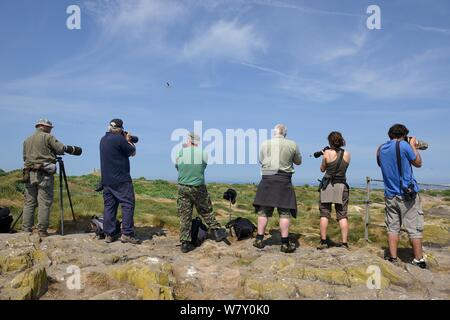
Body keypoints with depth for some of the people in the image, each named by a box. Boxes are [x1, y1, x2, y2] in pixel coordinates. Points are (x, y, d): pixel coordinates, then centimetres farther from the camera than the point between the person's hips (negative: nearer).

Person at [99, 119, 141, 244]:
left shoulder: (103, 139, 12)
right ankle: (127, 234, -5)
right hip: (121, 179, -8)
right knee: (128, 204, -3)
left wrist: (126, 141, 14)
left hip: (106, 180, 8)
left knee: (109, 205, 9)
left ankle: (109, 234, 11)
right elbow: (133, 152, -4)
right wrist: (128, 140, 10)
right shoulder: (119, 139, -13)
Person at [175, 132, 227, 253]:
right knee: (207, 212, 16)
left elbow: (177, 167, 12)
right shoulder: (202, 152, -4)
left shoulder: (181, 152, -2)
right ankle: (216, 231, 25)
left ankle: (185, 242, 9)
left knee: (184, 216, 6)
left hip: (183, 187, 1)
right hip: (198, 188, -1)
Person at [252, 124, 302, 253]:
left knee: (263, 210, 10)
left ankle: (259, 240, 15)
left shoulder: (264, 144, 2)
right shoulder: (292, 145, -2)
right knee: (284, 212, 4)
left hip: (267, 179, 2)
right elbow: (298, 161, 12)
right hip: (284, 180, -2)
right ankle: (285, 243, 7)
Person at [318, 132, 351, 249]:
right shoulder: (347, 154, 2)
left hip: (327, 186, -2)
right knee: (342, 215, 5)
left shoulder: (327, 153, -6)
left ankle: (324, 241, 6)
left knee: (324, 214, 5)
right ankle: (344, 243, 3)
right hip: (341, 186, 2)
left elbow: (322, 169, 4)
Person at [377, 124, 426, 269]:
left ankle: (393, 258, 10)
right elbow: (418, 163, 1)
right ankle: (419, 260, 8)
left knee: (392, 228, 9)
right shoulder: (403, 145, -9)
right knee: (414, 228, 3)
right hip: (407, 194, -5)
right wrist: (413, 146, 14)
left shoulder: (380, 149, 7)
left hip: (390, 195, 5)